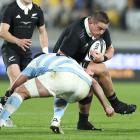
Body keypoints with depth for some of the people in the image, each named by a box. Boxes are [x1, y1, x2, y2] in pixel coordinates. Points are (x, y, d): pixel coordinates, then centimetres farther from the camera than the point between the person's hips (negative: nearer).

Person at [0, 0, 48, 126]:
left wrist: (45, 52, 6)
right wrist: (18, 41, -31)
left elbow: (42, 31, 17)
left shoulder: (37, 11, 5)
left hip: (26, 51, 6)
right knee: (16, 79, -26)